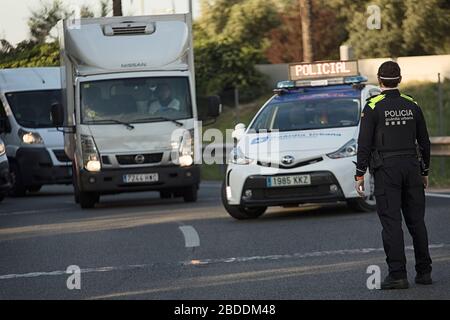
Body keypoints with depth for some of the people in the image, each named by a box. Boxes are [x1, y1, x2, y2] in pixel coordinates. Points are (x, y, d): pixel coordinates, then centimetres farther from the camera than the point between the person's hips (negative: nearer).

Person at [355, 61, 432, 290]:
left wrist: (360, 174, -4)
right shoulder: (411, 105, 8)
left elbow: (364, 143, -9)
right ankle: (424, 272, 13)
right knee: (416, 221, 10)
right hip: (411, 167, 4)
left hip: (386, 170, -4)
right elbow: (424, 142, 13)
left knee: (391, 222, -5)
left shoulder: (373, 107, -5)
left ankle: (397, 274, -10)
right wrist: (424, 172, 22)